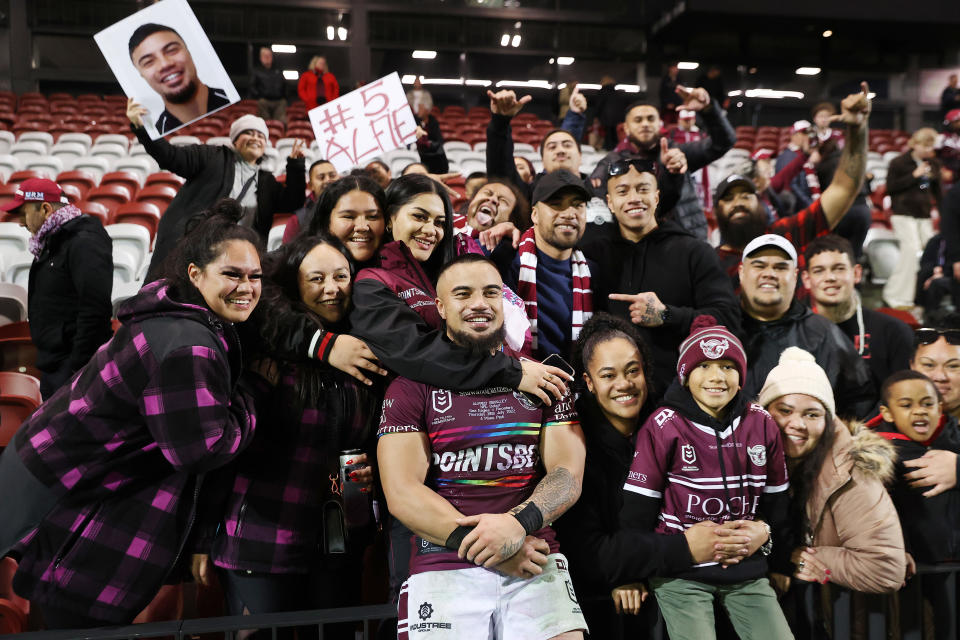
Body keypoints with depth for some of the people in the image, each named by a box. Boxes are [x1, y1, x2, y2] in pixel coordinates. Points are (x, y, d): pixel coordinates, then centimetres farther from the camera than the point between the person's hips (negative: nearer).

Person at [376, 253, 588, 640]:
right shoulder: (412, 388, 7)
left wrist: (519, 523, -15)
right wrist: (481, 544, -12)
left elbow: (568, 476, 5)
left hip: (536, 564, 1)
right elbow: (401, 493, -2)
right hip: (443, 567, -1)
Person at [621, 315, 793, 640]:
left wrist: (766, 532, -6)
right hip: (680, 573, -4)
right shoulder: (663, 426, -9)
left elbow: (777, 500, 12)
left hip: (748, 571, 4)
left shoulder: (762, 425, 4)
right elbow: (637, 510, -6)